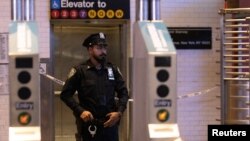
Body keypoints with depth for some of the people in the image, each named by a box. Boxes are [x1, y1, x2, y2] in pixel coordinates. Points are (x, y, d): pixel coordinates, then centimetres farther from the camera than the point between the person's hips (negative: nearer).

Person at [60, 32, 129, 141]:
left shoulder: (113, 69, 8)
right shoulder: (79, 71, -2)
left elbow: (123, 92, 11)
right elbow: (65, 94, -3)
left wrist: (119, 112, -3)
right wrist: (80, 111, -13)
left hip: (110, 123, 3)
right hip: (88, 125, -3)